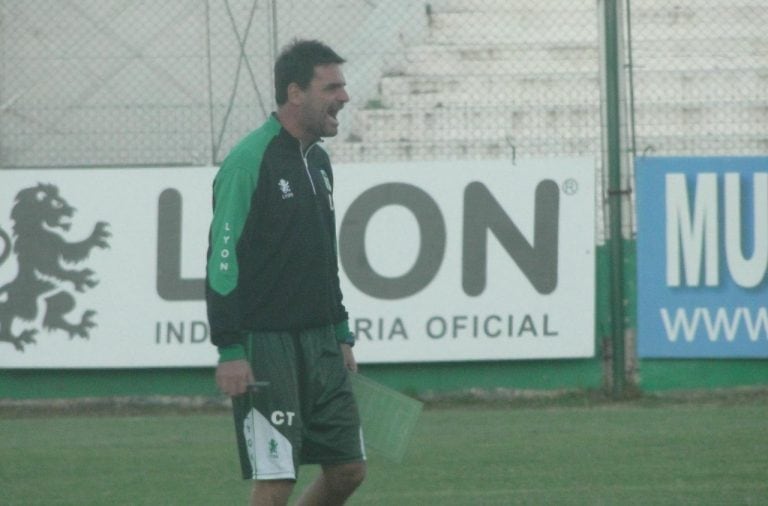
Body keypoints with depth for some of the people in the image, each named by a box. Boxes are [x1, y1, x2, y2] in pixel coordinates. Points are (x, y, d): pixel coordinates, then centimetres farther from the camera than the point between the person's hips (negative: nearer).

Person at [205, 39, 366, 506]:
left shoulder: (318, 161, 14)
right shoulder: (249, 162, -13)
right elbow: (223, 261, -16)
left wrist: (341, 335, 21)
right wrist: (230, 352, -20)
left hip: (320, 345, 9)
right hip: (265, 345, -9)